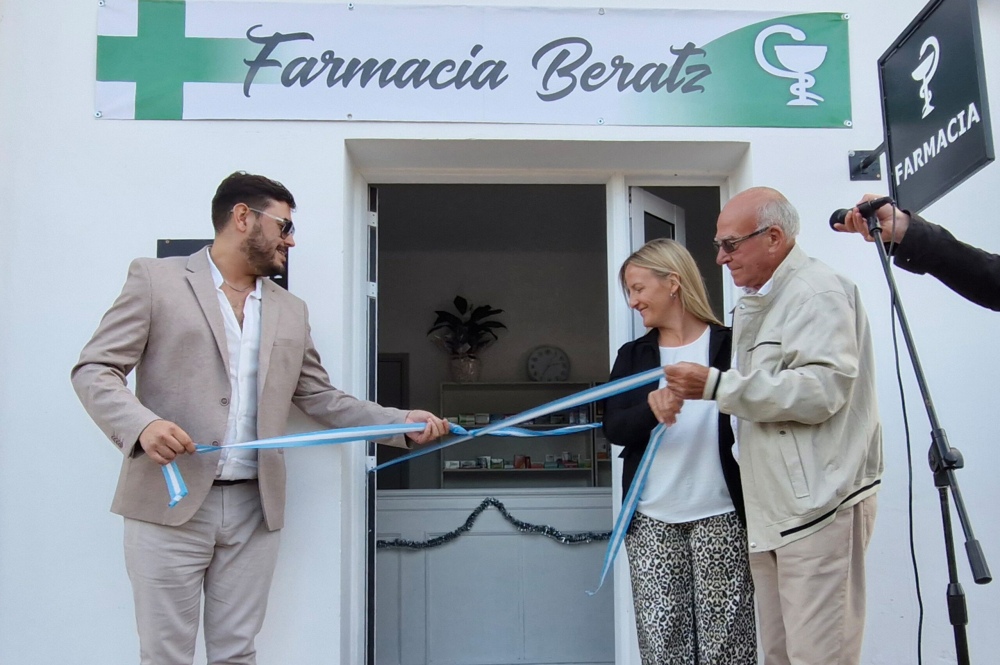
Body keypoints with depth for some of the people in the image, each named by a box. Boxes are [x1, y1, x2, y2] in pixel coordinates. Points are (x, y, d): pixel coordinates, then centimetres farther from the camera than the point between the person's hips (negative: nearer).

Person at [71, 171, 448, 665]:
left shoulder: (291, 312, 15)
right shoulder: (155, 279, 2)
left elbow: (321, 397, 17)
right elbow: (94, 370, -3)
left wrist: (402, 423, 6)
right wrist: (142, 423, -23)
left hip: (255, 509, 4)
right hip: (169, 502, -4)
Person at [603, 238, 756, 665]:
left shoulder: (730, 345, 0)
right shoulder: (632, 356, 9)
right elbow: (613, 428, -3)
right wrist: (651, 409, -22)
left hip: (720, 515, -3)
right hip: (651, 520, 3)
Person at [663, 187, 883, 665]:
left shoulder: (818, 291, -9)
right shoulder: (754, 306, 20)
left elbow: (823, 388, -21)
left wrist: (717, 386, -20)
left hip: (819, 505, -9)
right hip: (773, 510, 9)